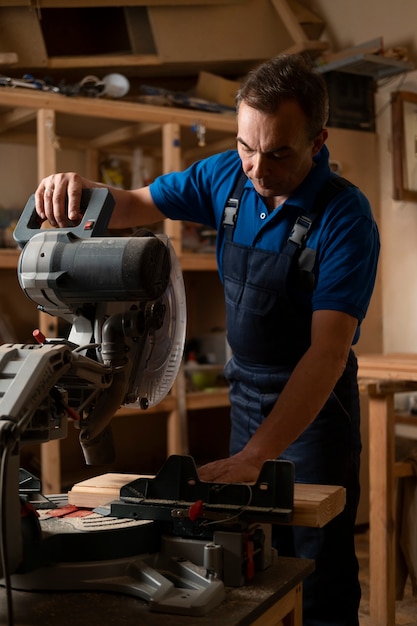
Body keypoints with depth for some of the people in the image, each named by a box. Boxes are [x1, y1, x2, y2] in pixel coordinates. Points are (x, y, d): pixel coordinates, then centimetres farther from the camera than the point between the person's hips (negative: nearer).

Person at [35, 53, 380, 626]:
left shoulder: (346, 217, -23)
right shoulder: (227, 176, -6)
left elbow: (328, 350, -29)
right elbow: (135, 206, 2)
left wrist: (252, 457, -37)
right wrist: (80, 190, -23)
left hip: (315, 401, -5)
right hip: (247, 388, 5)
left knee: (321, 567, 2)